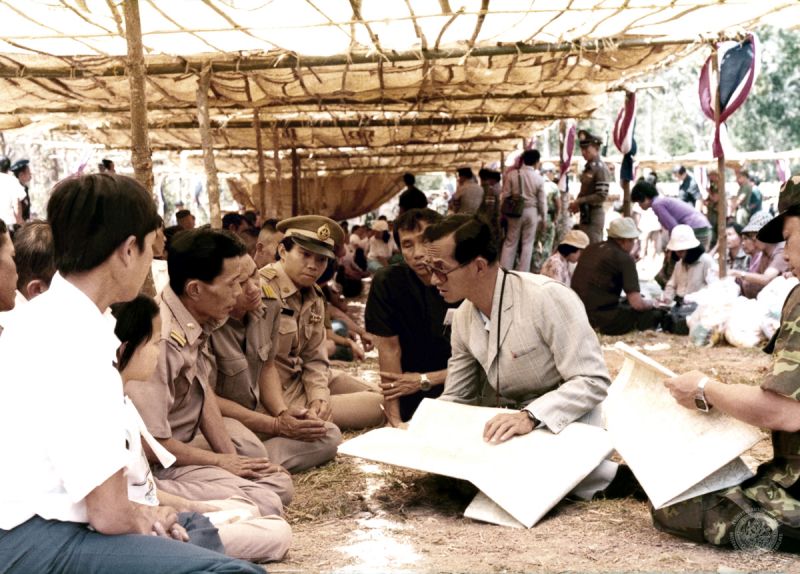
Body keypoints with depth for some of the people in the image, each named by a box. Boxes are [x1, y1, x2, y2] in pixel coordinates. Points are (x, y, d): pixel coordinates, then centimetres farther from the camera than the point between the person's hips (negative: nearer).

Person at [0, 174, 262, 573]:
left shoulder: (48, 317, 7)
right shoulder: (74, 343, -22)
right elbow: (109, 515, -20)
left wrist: (140, 514, 3)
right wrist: (146, 520, 0)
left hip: (34, 517, 11)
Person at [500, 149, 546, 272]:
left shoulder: (512, 174, -5)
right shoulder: (538, 178, -5)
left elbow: (505, 196, -2)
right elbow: (542, 201, 0)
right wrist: (544, 218, 11)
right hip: (531, 212, -1)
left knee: (510, 242, 8)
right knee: (527, 243, 7)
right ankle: (522, 272, 8)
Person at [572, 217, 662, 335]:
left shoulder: (590, 249, 12)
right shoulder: (625, 259, -10)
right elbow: (637, 303, -15)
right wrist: (650, 303, 8)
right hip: (601, 321, -8)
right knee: (654, 313, 2)